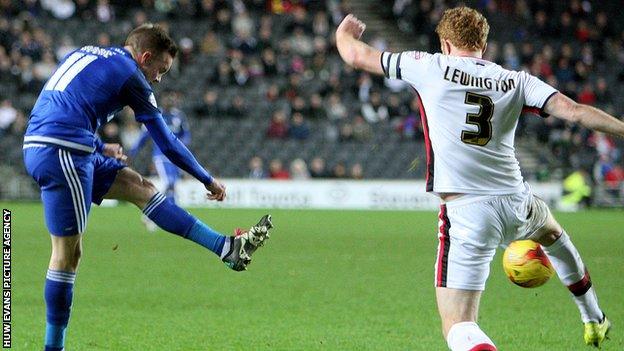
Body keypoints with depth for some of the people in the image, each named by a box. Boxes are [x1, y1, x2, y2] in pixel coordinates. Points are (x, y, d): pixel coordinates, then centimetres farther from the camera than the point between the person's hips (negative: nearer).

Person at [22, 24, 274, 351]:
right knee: (67, 253, -4)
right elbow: (166, 143, 5)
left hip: (38, 146, 9)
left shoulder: (83, 54, 22)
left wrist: (99, 148, 36)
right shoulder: (129, 74, -1)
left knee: (138, 186, 13)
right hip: (63, 154, -9)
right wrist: (208, 181, 16)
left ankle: (227, 247, 12)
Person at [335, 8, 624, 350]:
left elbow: (357, 56, 9)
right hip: (517, 203, 5)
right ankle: (594, 322, 57)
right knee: (552, 233, 41)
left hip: (465, 211, -5)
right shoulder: (516, 81, 6)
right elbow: (573, 111, -3)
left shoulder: (431, 67, 0)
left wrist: (344, 33, 31)